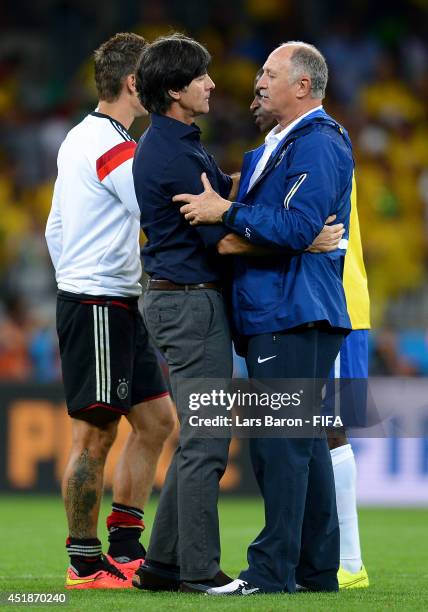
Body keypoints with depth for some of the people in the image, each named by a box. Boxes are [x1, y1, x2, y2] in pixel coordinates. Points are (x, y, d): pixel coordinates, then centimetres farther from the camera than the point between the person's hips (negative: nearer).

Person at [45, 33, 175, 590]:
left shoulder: (79, 139, 15)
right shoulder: (113, 147, -15)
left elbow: (56, 225, 21)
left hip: (116, 306, 10)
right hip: (99, 306, -10)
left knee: (156, 419, 11)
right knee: (95, 434, -5)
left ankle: (124, 547, 16)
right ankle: (85, 564, 0)